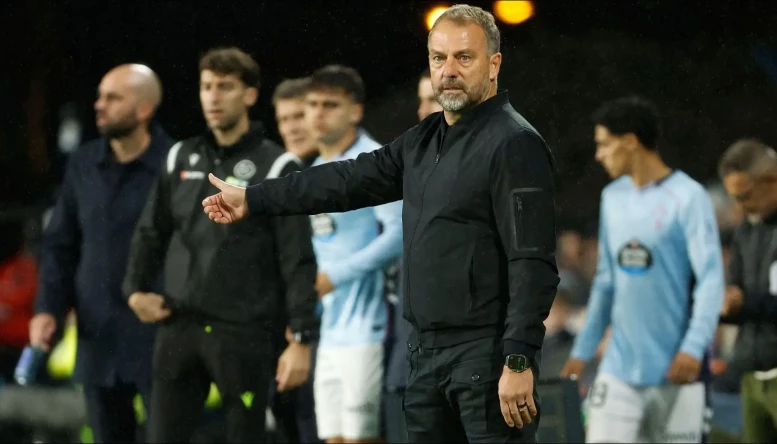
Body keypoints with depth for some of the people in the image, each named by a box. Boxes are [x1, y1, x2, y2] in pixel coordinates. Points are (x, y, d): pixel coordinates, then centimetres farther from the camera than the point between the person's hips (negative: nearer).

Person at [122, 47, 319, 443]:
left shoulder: (275, 167, -4)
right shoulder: (181, 159, 11)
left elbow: (297, 262, -7)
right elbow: (151, 233, 20)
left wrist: (301, 339, -11)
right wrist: (136, 289, 4)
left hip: (244, 334, -4)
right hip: (179, 329, 4)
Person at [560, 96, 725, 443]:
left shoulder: (688, 197, -8)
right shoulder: (613, 197, 13)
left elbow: (711, 278, -12)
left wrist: (694, 346, -23)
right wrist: (583, 349, 17)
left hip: (675, 370, -5)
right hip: (619, 368, 5)